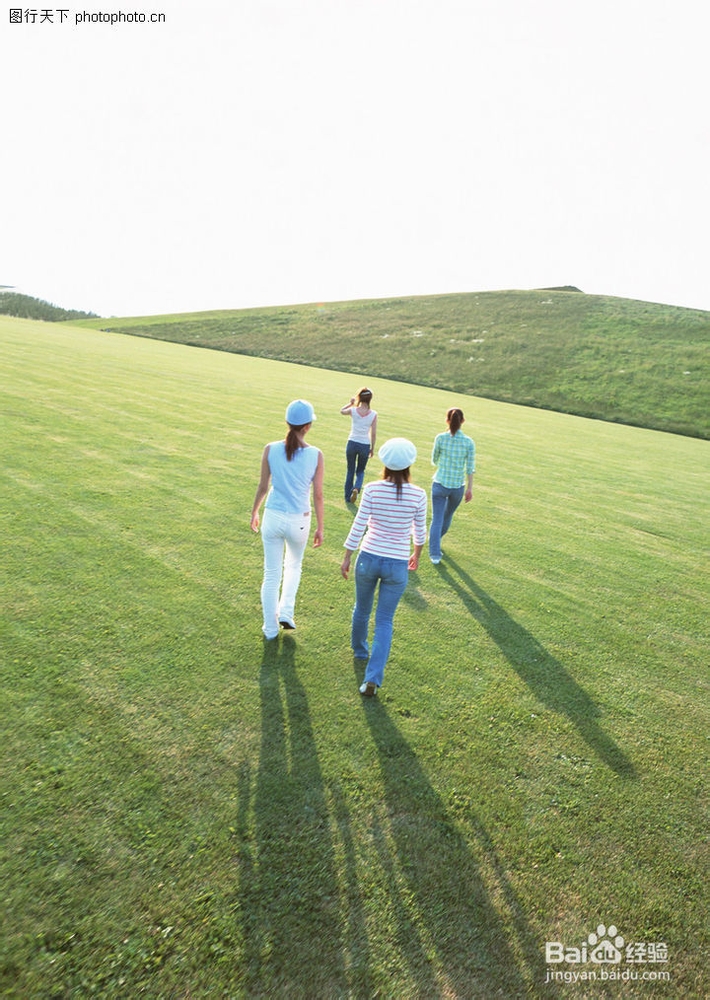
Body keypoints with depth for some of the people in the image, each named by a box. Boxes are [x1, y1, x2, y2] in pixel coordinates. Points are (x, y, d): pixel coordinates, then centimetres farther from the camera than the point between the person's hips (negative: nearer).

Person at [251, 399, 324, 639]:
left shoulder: (270, 449, -10)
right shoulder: (316, 455, -13)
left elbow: (262, 487, -2)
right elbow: (318, 495, -8)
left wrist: (254, 512, 15)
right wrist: (320, 527, 4)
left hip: (273, 518, 1)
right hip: (299, 521, -1)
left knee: (271, 574, 15)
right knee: (294, 566, 29)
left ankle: (270, 628, 27)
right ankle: (286, 613, 20)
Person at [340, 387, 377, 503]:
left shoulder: (353, 410, -7)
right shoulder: (373, 414, -8)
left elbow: (342, 411, 17)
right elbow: (373, 434, -4)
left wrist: (351, 403, 20)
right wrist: (372, 448, 6)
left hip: (352, 443, 1)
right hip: (365, 445, 0)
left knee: (350, 471, 17)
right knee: (360, 471, 20)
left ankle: (348, 497, 21)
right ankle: (356, 488, -8)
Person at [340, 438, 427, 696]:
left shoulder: (372, 489, -12)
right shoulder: (418, 494, -10)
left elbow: (358, 526, -10)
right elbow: (419, 532, 1)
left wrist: (346, 558, 1)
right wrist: (416, 555, 20)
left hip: (368, 559, 1)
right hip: (397, 565, 0)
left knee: (362, 609, 25)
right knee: (384, 620, 10)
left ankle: (360, 650, 50)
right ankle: (372, 678, 3)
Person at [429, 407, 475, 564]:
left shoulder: (441, 438, -9)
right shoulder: (469, 442, -7)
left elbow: (434, 461, 3)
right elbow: (470, 468, -4)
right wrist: (469, 488, 5)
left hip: (440, 484, -1)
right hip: (458, 487, 2)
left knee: (437, 519, 4)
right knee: (447, 516, 24)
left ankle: (435, 554, 0)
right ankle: (437, 539, 46)